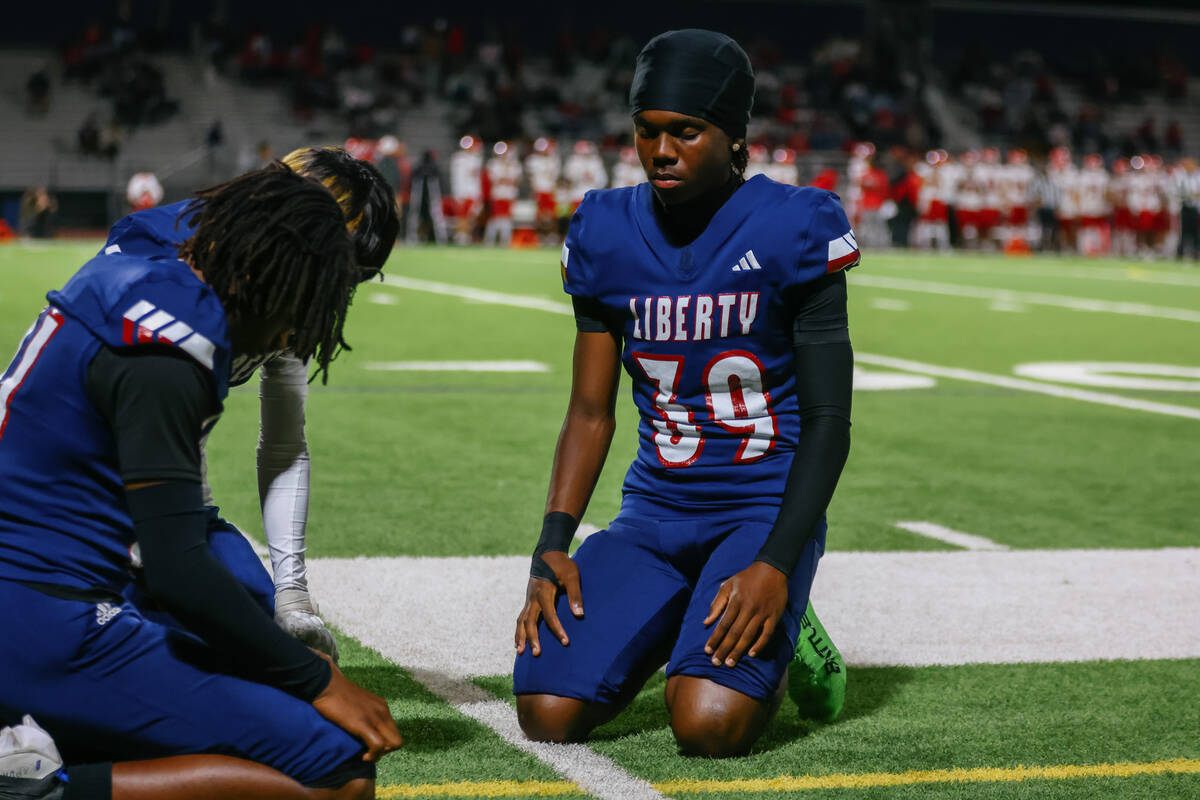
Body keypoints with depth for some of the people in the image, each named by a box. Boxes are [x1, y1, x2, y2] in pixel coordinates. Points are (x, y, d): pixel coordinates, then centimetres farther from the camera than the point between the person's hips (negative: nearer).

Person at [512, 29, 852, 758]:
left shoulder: (790, 230, -9)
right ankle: (670, 632, 18)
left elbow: (828, 421, -8)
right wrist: (553, 547, -5)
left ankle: (779, 641, 11)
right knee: (548, 714, -12)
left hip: (765, 505, -4)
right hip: (656, 510, 4)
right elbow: (591, 411, 8)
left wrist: (778, 566, -19)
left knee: (709, 724, -25)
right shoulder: (607, 235, 3)